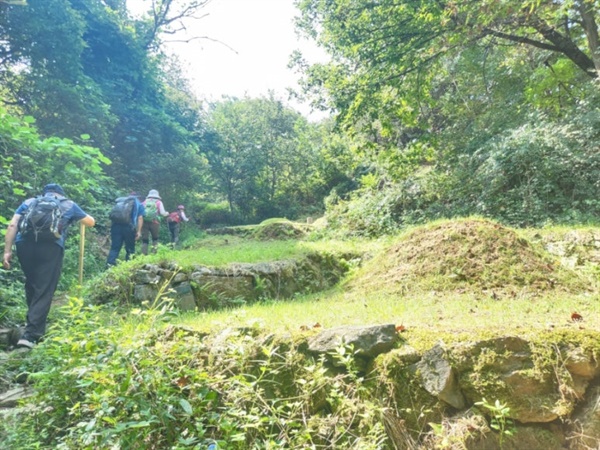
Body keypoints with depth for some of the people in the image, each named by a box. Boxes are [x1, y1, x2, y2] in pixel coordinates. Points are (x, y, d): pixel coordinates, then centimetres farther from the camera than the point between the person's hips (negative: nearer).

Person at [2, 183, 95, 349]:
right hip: (51, 244, -3)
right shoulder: (68, 204, 25)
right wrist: (78, 216, 57)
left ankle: (34, 322, 35)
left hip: (24, 242, 3)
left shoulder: (29, 202, 28)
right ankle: (30, 334, -6)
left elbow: (12, 225, 14)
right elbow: (91, 222, 37)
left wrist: (7, 251, 10)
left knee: (31, 284, 22)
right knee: (44, 290, 1)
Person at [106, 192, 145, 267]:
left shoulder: (120, 201, 30)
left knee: (114, 247, 3)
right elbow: (140, 218, 6)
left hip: (115, 224, 3)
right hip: (128, 226, -3)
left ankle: (109, 265, -12)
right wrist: (139, 231, 1)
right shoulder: (139, 204, 20)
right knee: (130, 249, 8)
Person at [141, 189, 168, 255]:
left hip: (144, 222, 2)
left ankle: (144, 254, -6)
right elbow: (162, 213, 2)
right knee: (155, 238, 15)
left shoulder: (144, 202, 17)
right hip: (154, 222, -2)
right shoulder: (158, 202, 10)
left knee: (144, 239, 3)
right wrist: (167, 213, 22)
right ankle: (154, 252, 1)